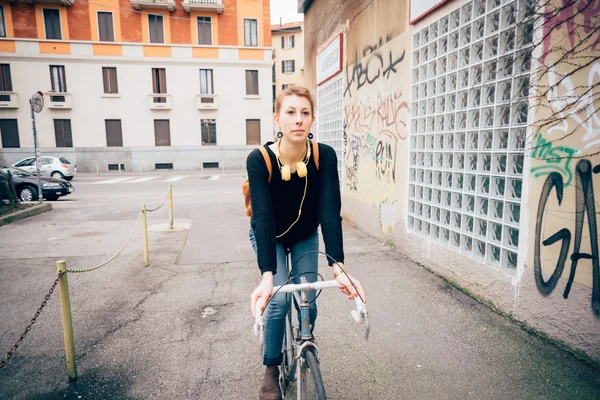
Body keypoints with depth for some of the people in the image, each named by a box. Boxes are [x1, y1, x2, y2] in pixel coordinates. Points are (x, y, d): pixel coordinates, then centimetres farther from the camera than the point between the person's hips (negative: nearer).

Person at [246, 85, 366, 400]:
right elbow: (263, 217, -37)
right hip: (269, 237, -1)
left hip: (305, 237, 2)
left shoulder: (325, 156, -26)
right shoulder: (259, 160, -31)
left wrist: (338, 268, -42)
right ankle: (271, 371, 11)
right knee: (279, 299, -15)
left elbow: (330, 212, -32)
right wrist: (267, 275, -45)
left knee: (308, 302, -2)